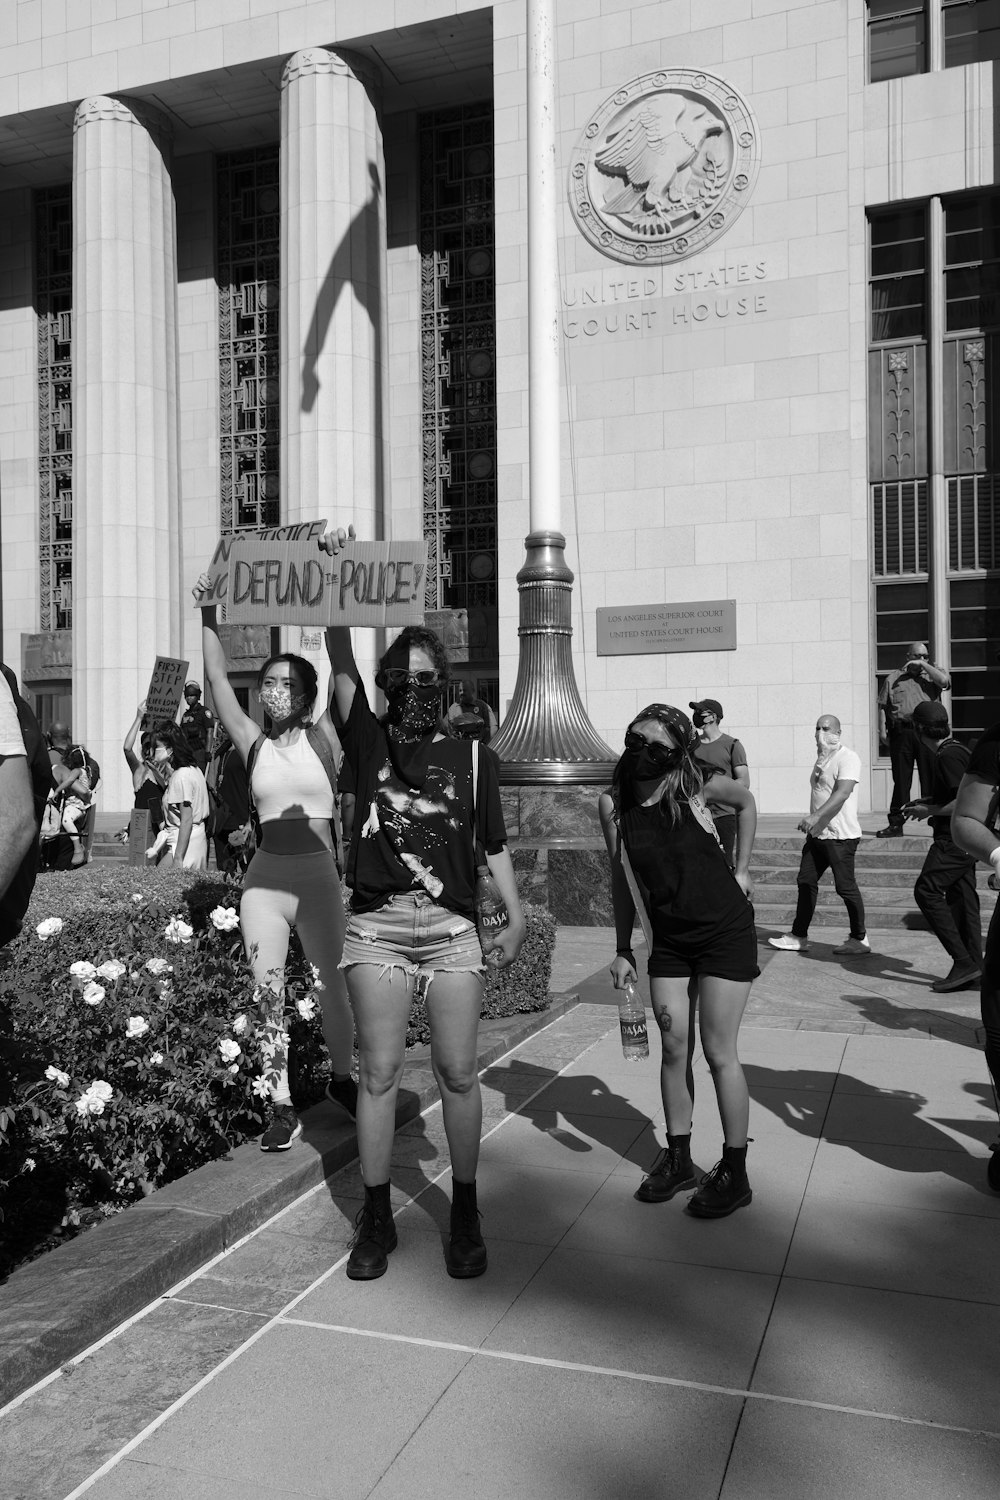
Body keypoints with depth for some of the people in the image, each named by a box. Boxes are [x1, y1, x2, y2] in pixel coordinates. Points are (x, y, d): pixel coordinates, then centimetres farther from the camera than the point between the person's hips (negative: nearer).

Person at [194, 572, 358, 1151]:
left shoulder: (322, 736, 0)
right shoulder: (253, 743, 6)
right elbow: (218, 679, 2)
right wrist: (209, 615, -3)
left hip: (319, 874, -2)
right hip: (266, 875, 2)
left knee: (332, 985, 12)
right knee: (268, 990, -4)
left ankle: (343, 1077, 35)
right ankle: (283, 1107, 6)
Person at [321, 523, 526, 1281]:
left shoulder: (473, 757, 8)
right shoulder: (368, 739, 7)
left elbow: (494, 845, 9)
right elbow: (341, 659, -4)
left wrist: (516, 915, 0)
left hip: (453, 929, 0)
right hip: (376, 926, 0)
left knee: (458, 1073, 3)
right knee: (379, 1072, 4)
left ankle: (466, 1213, 20)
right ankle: (377, 1218, 18)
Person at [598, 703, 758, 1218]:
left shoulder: (694, 787, -13)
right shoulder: (613, 804, -6)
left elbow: (746, 802, 9)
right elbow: (622, 877, 3)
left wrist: (741, 870, 4)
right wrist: (623, 950, 3)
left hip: (725, 931, -3)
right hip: (668, 939, 3)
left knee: (719, 1053, 0)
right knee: (674, 1049, 9)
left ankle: (735, 1172, 14)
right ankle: (677, 1158, 27)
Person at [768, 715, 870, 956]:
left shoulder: (847, 758, -13)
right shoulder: (821, 759, 16)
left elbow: (842, 793, -25)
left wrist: (816, 816, -34)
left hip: (840, 836, -9)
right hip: (817, 834, 9)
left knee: (846, 887, -2)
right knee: (805, 882, 9)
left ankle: (859, 939, 11)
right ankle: (798, 936, 17)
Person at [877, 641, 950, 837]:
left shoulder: (932, 674, 15)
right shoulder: (893, 678, 14)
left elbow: (944, 681, -9)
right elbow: (882, 706, 10)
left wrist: (924, 665, -3)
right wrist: (882, 730, 0)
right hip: (901, 732, 0)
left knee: (932, 779, -2)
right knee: (901, 780, 3)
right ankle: (896, 824, 9)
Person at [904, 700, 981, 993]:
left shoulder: (949, 755, -16)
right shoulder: (955, 751, 16)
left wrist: (930, 811, -13)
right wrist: (927, 802, 19)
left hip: (956, 838, -10)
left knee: (927, 890, -12)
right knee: (961, 897, 9)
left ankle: (963, 961, -13)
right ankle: (972, 965, 10)